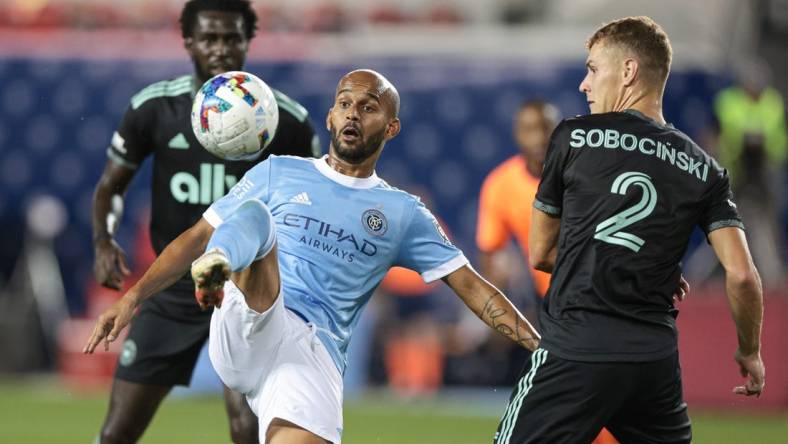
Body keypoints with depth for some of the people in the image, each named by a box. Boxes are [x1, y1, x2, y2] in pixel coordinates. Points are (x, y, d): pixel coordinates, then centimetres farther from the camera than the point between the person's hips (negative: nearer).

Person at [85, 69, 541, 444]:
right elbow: (197, 236, 18)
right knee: (253, 212, -25)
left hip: (311, 352, 1)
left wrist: (543, 347, 5)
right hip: (245, 330, -1)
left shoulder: (403, 214, 18)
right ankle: (217, 267, -61)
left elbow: (472, 287, 15)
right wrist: (134, 296, 6)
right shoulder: (280, 173, 18)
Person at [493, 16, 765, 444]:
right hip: (656, 358, 4)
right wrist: (749, 352, 16)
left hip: (576, 349, -4)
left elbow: (540, 254, 10)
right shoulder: (704, 169, 8)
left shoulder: (574, 137, 2)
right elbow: (741, 274, 1)